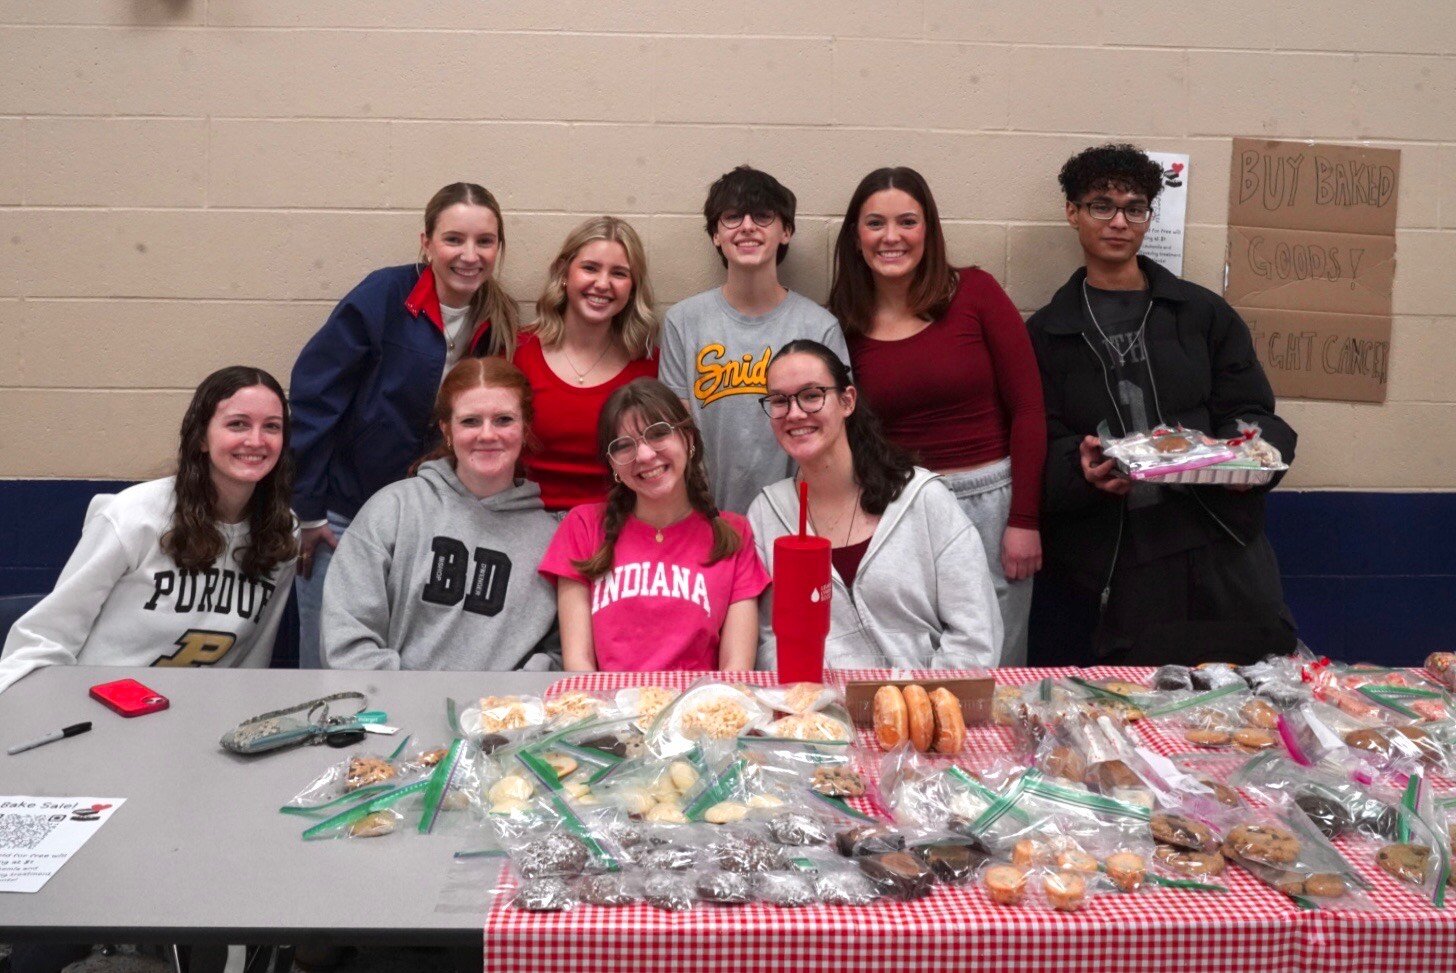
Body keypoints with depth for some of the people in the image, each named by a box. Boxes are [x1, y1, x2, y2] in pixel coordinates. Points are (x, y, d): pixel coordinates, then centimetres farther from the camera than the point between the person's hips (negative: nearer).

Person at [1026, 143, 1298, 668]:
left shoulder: (1204, 313, 15)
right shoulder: (1047, 333, 11)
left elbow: (1253, 413, 11)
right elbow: (1040, 446, 3)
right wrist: (1083, 468, -19)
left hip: (1217, 548, 2)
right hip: (1109, 563, -1)